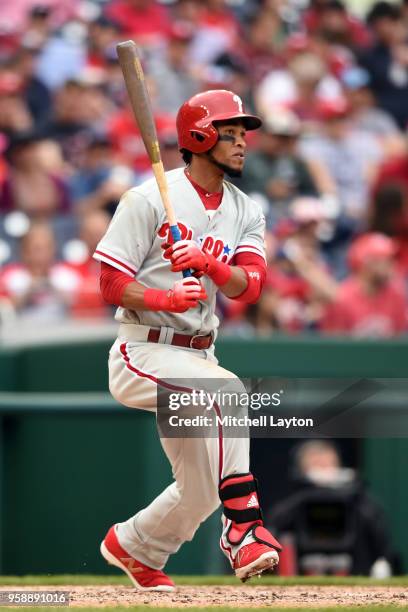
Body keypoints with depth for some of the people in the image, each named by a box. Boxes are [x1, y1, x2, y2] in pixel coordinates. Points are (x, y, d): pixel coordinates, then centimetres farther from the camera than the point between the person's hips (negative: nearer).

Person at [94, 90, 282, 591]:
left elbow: (248, 286, -7)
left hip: (196, 356, 7)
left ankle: (132, 546, 39)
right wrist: (164, 298, -28)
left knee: (201, 491, 11)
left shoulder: (245, 212, 9)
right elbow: (112, 284, -11)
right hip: (143, 353, -7)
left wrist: (210, 265, -27)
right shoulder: (149, 200, -9)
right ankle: (243, 526, -34)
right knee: (225, 389, -34)